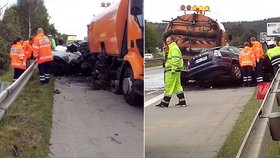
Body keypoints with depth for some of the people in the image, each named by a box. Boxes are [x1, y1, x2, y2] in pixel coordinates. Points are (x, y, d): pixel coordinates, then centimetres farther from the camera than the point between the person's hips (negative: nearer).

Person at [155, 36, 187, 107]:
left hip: (172, 70, -11)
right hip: (171, 70, 11)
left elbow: (176, 59, -22)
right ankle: (182, 101, 12)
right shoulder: (170, 49, 22)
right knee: (177, 86, 10)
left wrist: (173, 69, -26)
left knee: (169, 86, -6)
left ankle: (165, 102, -2)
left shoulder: (174, 48, -12)